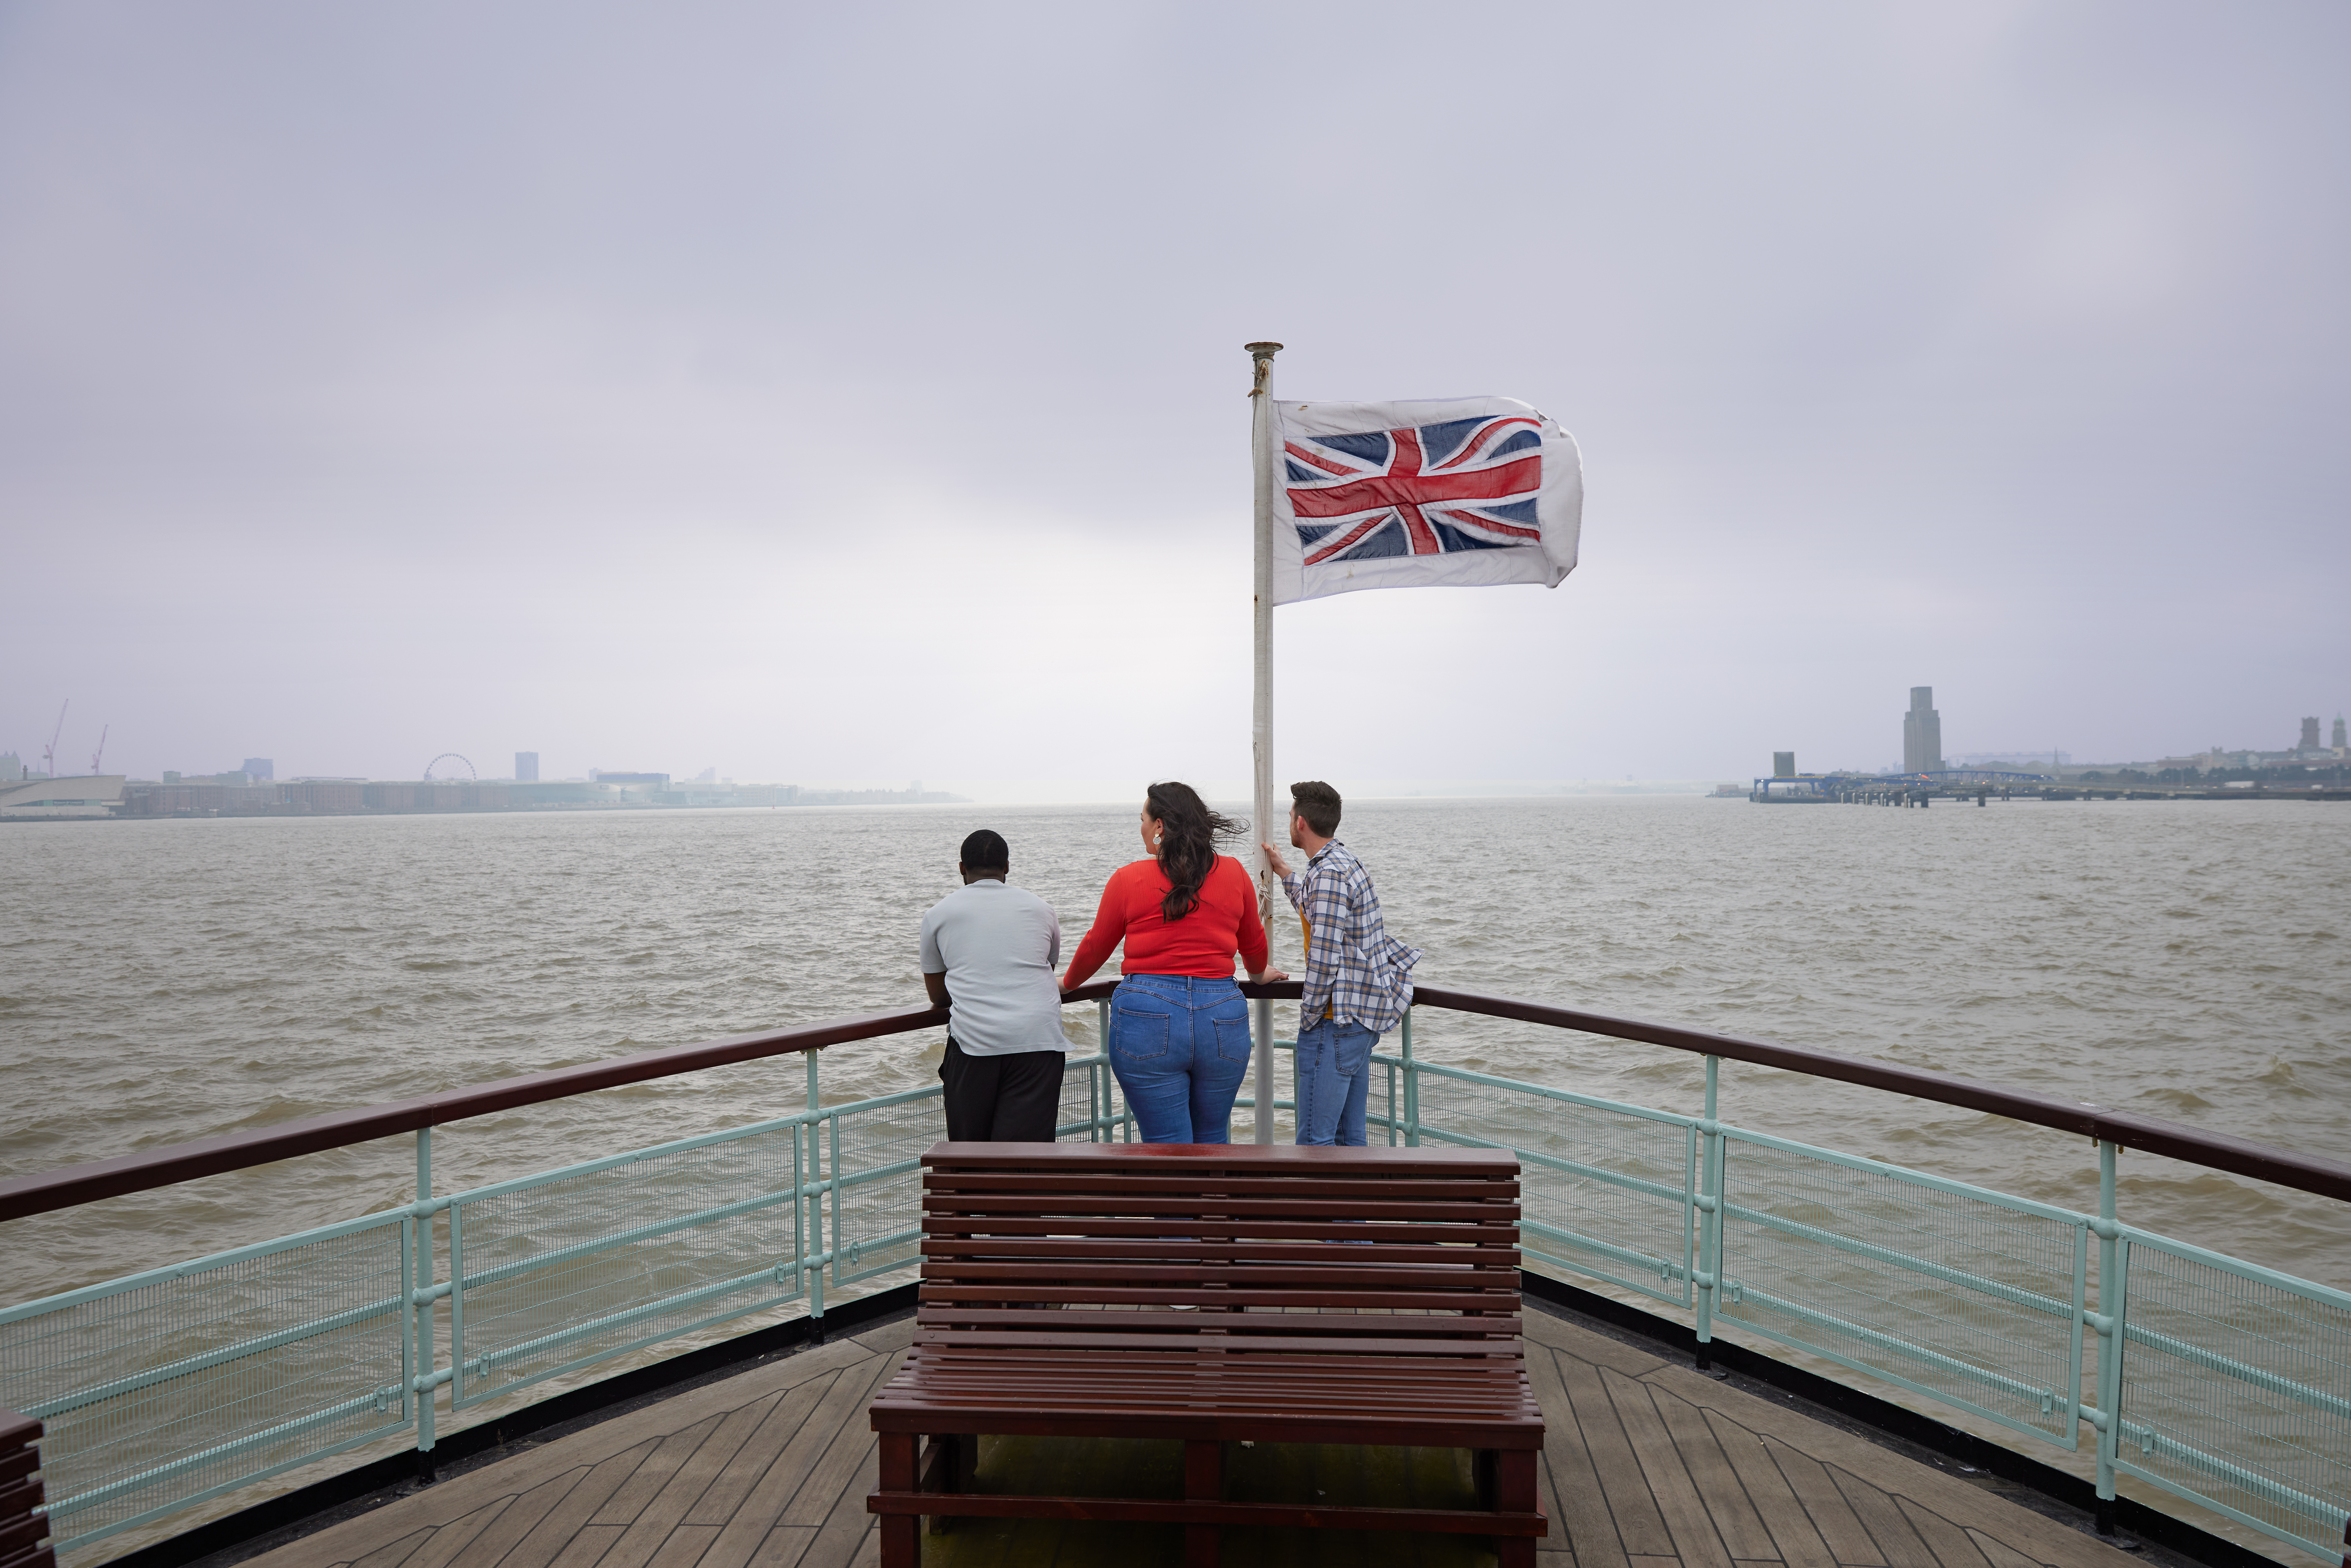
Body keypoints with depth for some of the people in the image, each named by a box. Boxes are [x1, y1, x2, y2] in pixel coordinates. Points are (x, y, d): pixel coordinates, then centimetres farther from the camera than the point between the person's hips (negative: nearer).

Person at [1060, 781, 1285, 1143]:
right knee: (1211, 1144, 17)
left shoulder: (1129, 879, -2)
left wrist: (1067, 983, 32)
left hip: (1148, 1020, -3)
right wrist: (1259, 975, 43)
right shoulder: (1233, 873, 5)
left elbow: (1096, 947, 12)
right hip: (1222, 1020, 3)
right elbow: (1253, 944, 21)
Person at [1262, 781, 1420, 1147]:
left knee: (1315, 1140, -7)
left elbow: (1325, 957, -21)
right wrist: (1284, 870, 42)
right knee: (1349, 1136, 14)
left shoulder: (1329, 874, -18)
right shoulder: (1349, 863, 14)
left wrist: (1309, 1018, -10)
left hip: (1338, 1019, -10)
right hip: (1365, 1019, 10)